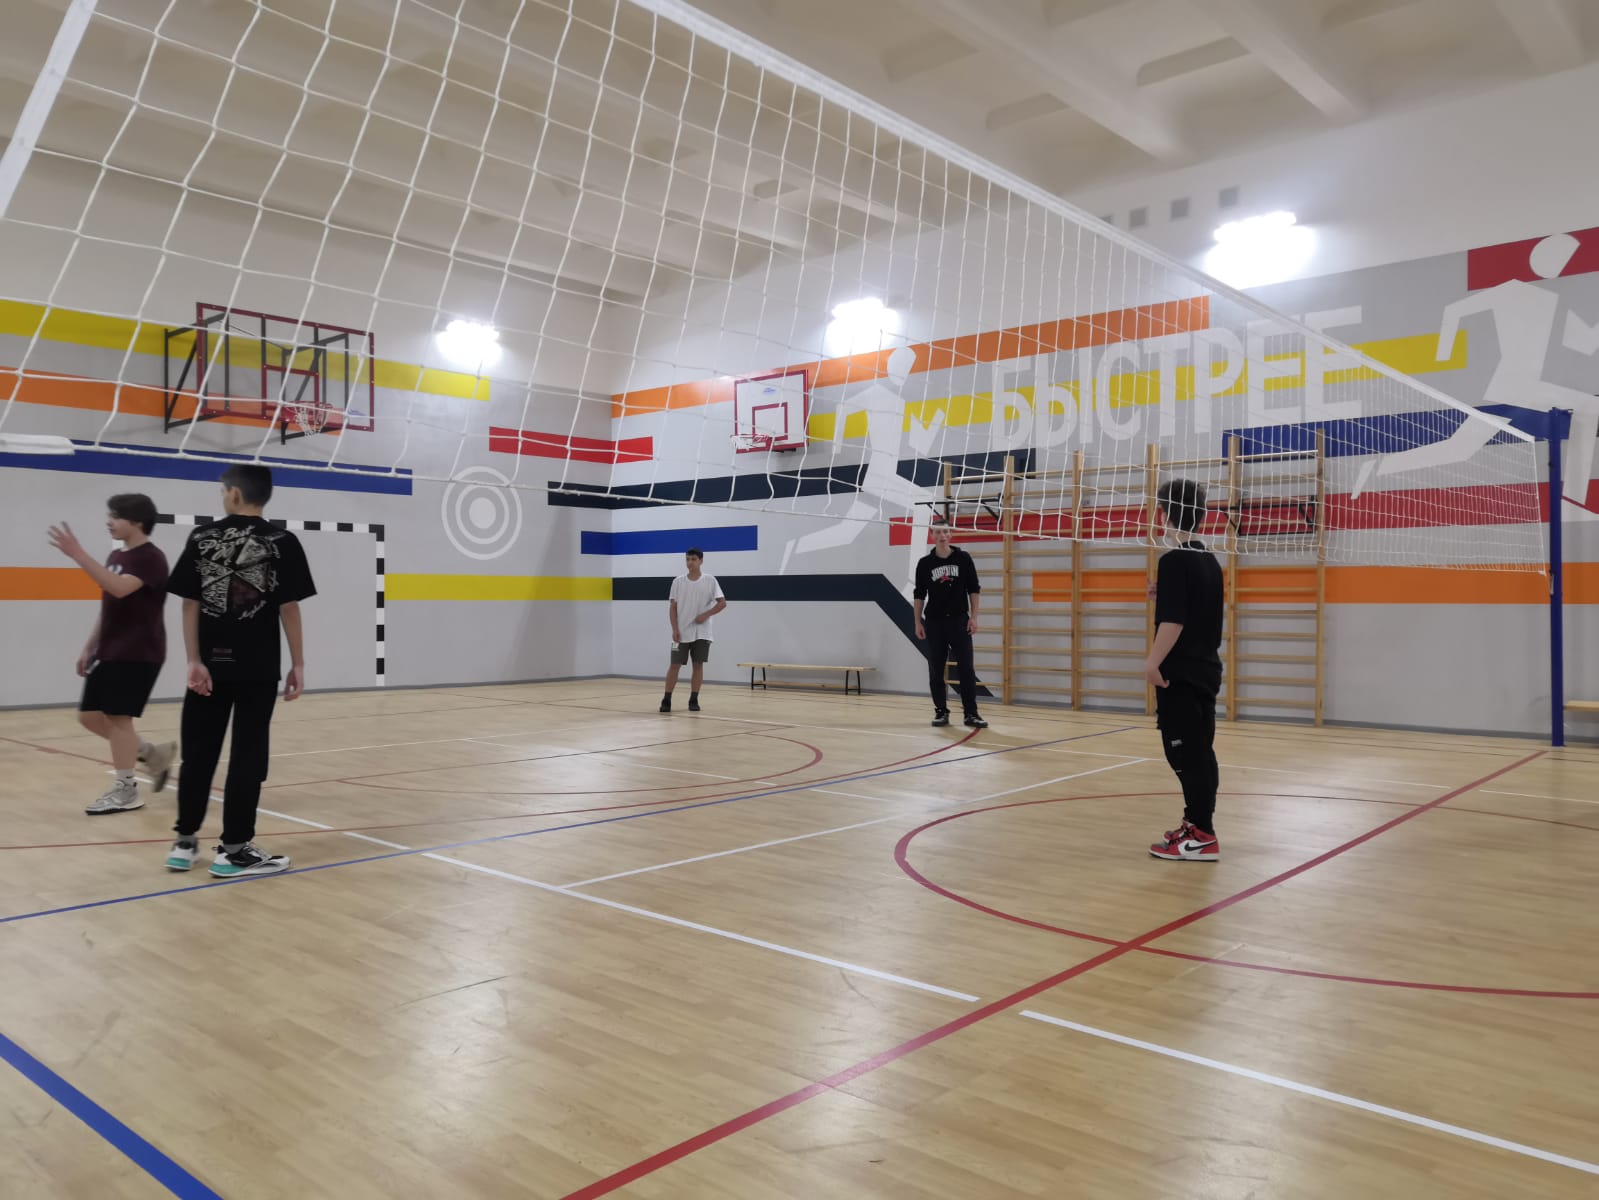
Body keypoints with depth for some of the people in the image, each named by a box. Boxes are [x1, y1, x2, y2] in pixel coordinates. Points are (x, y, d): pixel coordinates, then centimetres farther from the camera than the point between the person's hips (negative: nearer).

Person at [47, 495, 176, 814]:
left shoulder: (150, 557, -14)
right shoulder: (116, 557, 14)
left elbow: (119, 589, -31)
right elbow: (107, 608, 19)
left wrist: (78, 554, -35)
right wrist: (89, 647, 16)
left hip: (138, 654, -9)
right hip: (108, 652, 9)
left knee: (117, 717, -7)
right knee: (89, 716, 9)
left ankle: (125, 790, 3)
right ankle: (153, 754, 22)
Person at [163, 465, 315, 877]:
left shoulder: (202, 538, 2)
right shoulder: (283, 543, -4)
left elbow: (190, 605, -1)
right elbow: (289, 608, -5)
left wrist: (194, 660, -1)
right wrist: (297, 664, 0)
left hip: (210, 664, 3)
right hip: (258, 668, -2)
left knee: (199, 753, 13)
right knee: (247, 757, 3)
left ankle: (185, 842, 22)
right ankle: (233, 850, 5)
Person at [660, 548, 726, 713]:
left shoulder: (710, 580, -1)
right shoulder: (678, 581, 2)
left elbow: (722, 602, -2)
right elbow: (673, 607, 2)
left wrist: (706, 614, -15)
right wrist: (674, 629, -7)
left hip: (702, 633, 0)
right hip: (682, 632, 0)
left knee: (698, 665, 2)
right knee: (674, 665, -1)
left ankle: (694, 700, 10)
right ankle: (667, 699, 6)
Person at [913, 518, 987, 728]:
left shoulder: (963, 558, 1)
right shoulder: (925, 563, 1)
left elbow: (974, 589, 3)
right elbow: (919, 595, 6)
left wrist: (973, 617, -4)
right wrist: (918, 622, 1)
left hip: (959, 620, -1)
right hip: (934, 622, 1)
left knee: (966, 668, -3)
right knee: (936, 670, 4)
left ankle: (971, 713, 1)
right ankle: (941, 712, 13)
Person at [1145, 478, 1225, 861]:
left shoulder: (1174, 561, -15)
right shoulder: (1211, 562, 12)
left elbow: (1173, 621, -21)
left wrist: (1153, 662, -17)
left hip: (1180, 673, -9)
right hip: (1205, 669, 9)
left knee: (1185, 754, -5)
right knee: (1200, 751, 14)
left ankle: (1202, 837, -3)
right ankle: (1198, 823, 23)